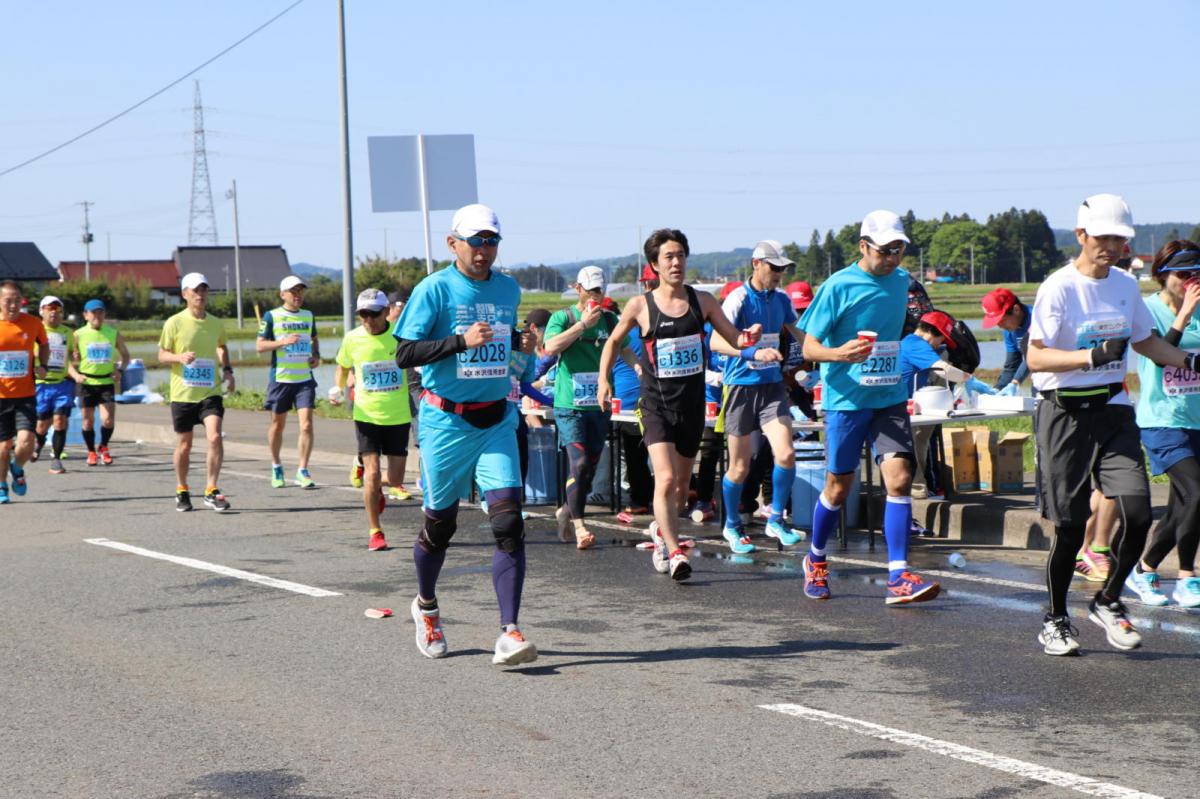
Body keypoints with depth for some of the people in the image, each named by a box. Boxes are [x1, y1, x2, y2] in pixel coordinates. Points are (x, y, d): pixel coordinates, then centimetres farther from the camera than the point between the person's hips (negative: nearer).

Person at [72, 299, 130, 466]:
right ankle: (91, 451, 24)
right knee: (88, 421, 5)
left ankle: (103, 447, 16)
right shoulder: (79, 335, -2)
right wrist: (75, 374, -14)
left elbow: (125, 355, 14)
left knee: (108, 420, -9)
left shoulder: (113, 334, 3)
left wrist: (121, 370, -2)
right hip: (87, 383, -1)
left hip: (107, 382, 1)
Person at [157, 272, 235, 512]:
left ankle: (211, 492, -10)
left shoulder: (217, 324, 6)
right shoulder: (174, 323, -4)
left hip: (210, 392, 2)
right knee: (184, 445, 9)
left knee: (215, 437, -17)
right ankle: (181, 491, 29)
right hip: (182, 393, -1)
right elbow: (162, 355, 0)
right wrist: (180, 357, -20)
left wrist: (227, 370, 8)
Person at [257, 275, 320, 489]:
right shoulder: (271, 316, -2)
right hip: (280, 378, -2)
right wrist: (284, 341, -19)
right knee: (278, 425, 10)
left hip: (305, 378, 2)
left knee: (306, 424, -10)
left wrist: (316, 356, 7)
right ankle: (276, 467, 28)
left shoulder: (308, 316, 11)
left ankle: (302, 471, -6)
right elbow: (259, 345, -5)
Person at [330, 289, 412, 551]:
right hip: (367, 415, 0)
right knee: (372, 472, -10)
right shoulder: (352, 338, -6)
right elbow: (343, 367, 14)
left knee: (395, 478, 1)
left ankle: (376, 487, 40)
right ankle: (375, 532, 6)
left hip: (398, 415, 0)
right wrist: (338, 389, -5)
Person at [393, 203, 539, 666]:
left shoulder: (509, 290, 10)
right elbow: (405, 353, -12)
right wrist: (461, 341, -22)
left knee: (508, 520, -12)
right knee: (440, 521, 9)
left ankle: (509, 633, -14)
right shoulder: (434, 289, -7)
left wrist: (523, 347, 6)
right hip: (447, 420, -3)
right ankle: (426, 606, 37)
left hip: (497, 421, 4)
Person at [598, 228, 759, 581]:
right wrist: (603, 380, 5)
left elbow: (735, 339, 7)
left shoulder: (703, 301, 2)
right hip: (656, 405, -3)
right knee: (666, 478, -19)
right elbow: (614, 341, 12)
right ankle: (673, 553, -16)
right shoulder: (640, 306, -4)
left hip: (692, 405, 3)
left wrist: (750, 338, -15)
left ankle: (662, 529, 41)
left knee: (681, 482, 15)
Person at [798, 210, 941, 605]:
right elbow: (809, 347, -10)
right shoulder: (838, 286, -10)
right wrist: (840, 353, -28)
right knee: (839, 487, 6)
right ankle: (815, 561, 30)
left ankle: (898, 576, -12)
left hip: (889, 398, 4)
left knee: (899, 478, -12)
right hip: (846, 399, -4)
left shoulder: (901, 281, 8)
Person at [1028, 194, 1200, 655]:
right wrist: (1094, 356, -26)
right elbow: (1036, 359, -16)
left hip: (1113, 410, 5)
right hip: (1065, 414, -5)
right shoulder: (1059, 288, -10)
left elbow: (1145, 342, 26)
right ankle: (1055, 621, 18)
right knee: (1070, 526, -2)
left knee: (1137, 512, -10)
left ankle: (1108, 601, 13)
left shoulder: (1126, 286, 9)